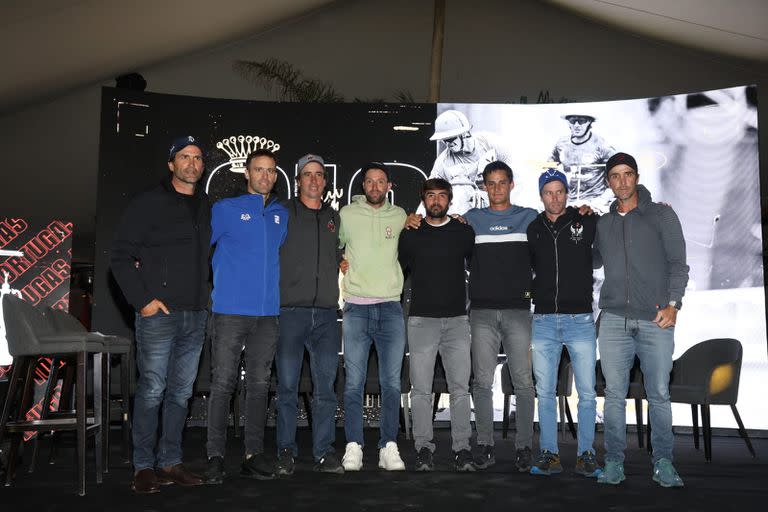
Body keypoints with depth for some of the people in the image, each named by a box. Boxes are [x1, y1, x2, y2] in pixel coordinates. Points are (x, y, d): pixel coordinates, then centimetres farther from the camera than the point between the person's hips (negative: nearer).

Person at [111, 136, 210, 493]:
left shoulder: (206, 208, 14)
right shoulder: (148, 204, -1)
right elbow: (121, 255, -4)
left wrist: (203, 297, 12)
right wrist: (142, 299, -11)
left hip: (195, 316, 5)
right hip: (159, 313, -5)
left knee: (181, 391, 10)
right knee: (151, 390, -2)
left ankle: (170, 462, 20)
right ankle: (144, 467, 10)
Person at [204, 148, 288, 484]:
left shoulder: (282, 215, 15)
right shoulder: (226, 209, 3)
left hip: (268, 312, 4)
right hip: (231, 310, -3)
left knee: (259, 385, 7)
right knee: (223, 383, -2)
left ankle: (254, 455, 14)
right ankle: (216, 456, 6)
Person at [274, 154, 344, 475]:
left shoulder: (335, 218, 17)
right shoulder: (283, 213, 6)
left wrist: (342, 263, 12)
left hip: (326, 313, 3)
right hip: (290, 311, -3)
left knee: (326, 387, 4)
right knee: (287, 386, 1)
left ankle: (324, 452, 12)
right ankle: (286, 451, 12)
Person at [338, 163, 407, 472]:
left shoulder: (400, 216, 12)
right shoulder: (347, 214, 6)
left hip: (391, 307, 2)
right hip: (356, 307, -1)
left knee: (392, 382, 2)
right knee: (354, 382, -2)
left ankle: (389, 447, 9)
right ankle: (353, 447, 6)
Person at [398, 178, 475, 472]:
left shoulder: (464, 233, 9)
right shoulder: (410, 235, 9)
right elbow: (397, 272, 17)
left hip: (457, 320, 0)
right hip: (421, 321, 0)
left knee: (460, 389, -2)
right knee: (421, 390, 1)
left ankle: (462, 449, 6)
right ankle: (423, 448, 9)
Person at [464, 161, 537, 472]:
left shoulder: (530, 218, 12)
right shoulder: (472, 219, 13)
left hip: (518, 309, 0)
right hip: (482, 311, 1)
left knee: (523, 381, -2)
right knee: (482, 381, 2)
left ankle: (524, 447, 8)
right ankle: (485, 446, 11)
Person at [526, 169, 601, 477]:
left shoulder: (586, 223, 1)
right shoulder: (533, 230, 8)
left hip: (580, 321, -2)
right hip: (543, 322, 2)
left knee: (587, 392, 2)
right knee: (545, 392, 5)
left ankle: (586, 455, 14)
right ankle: (549, 454, 15)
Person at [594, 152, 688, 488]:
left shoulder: (661, 214, 8)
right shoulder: (603, 224, 16)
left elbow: (678, 263, 4)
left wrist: (672, 303, -8)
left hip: (656, 321, -2)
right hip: (614, 320, 2)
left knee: (659, 394, 1)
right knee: (614, 394, 0)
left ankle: (663, 463, 12)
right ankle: (613, 463, 8)